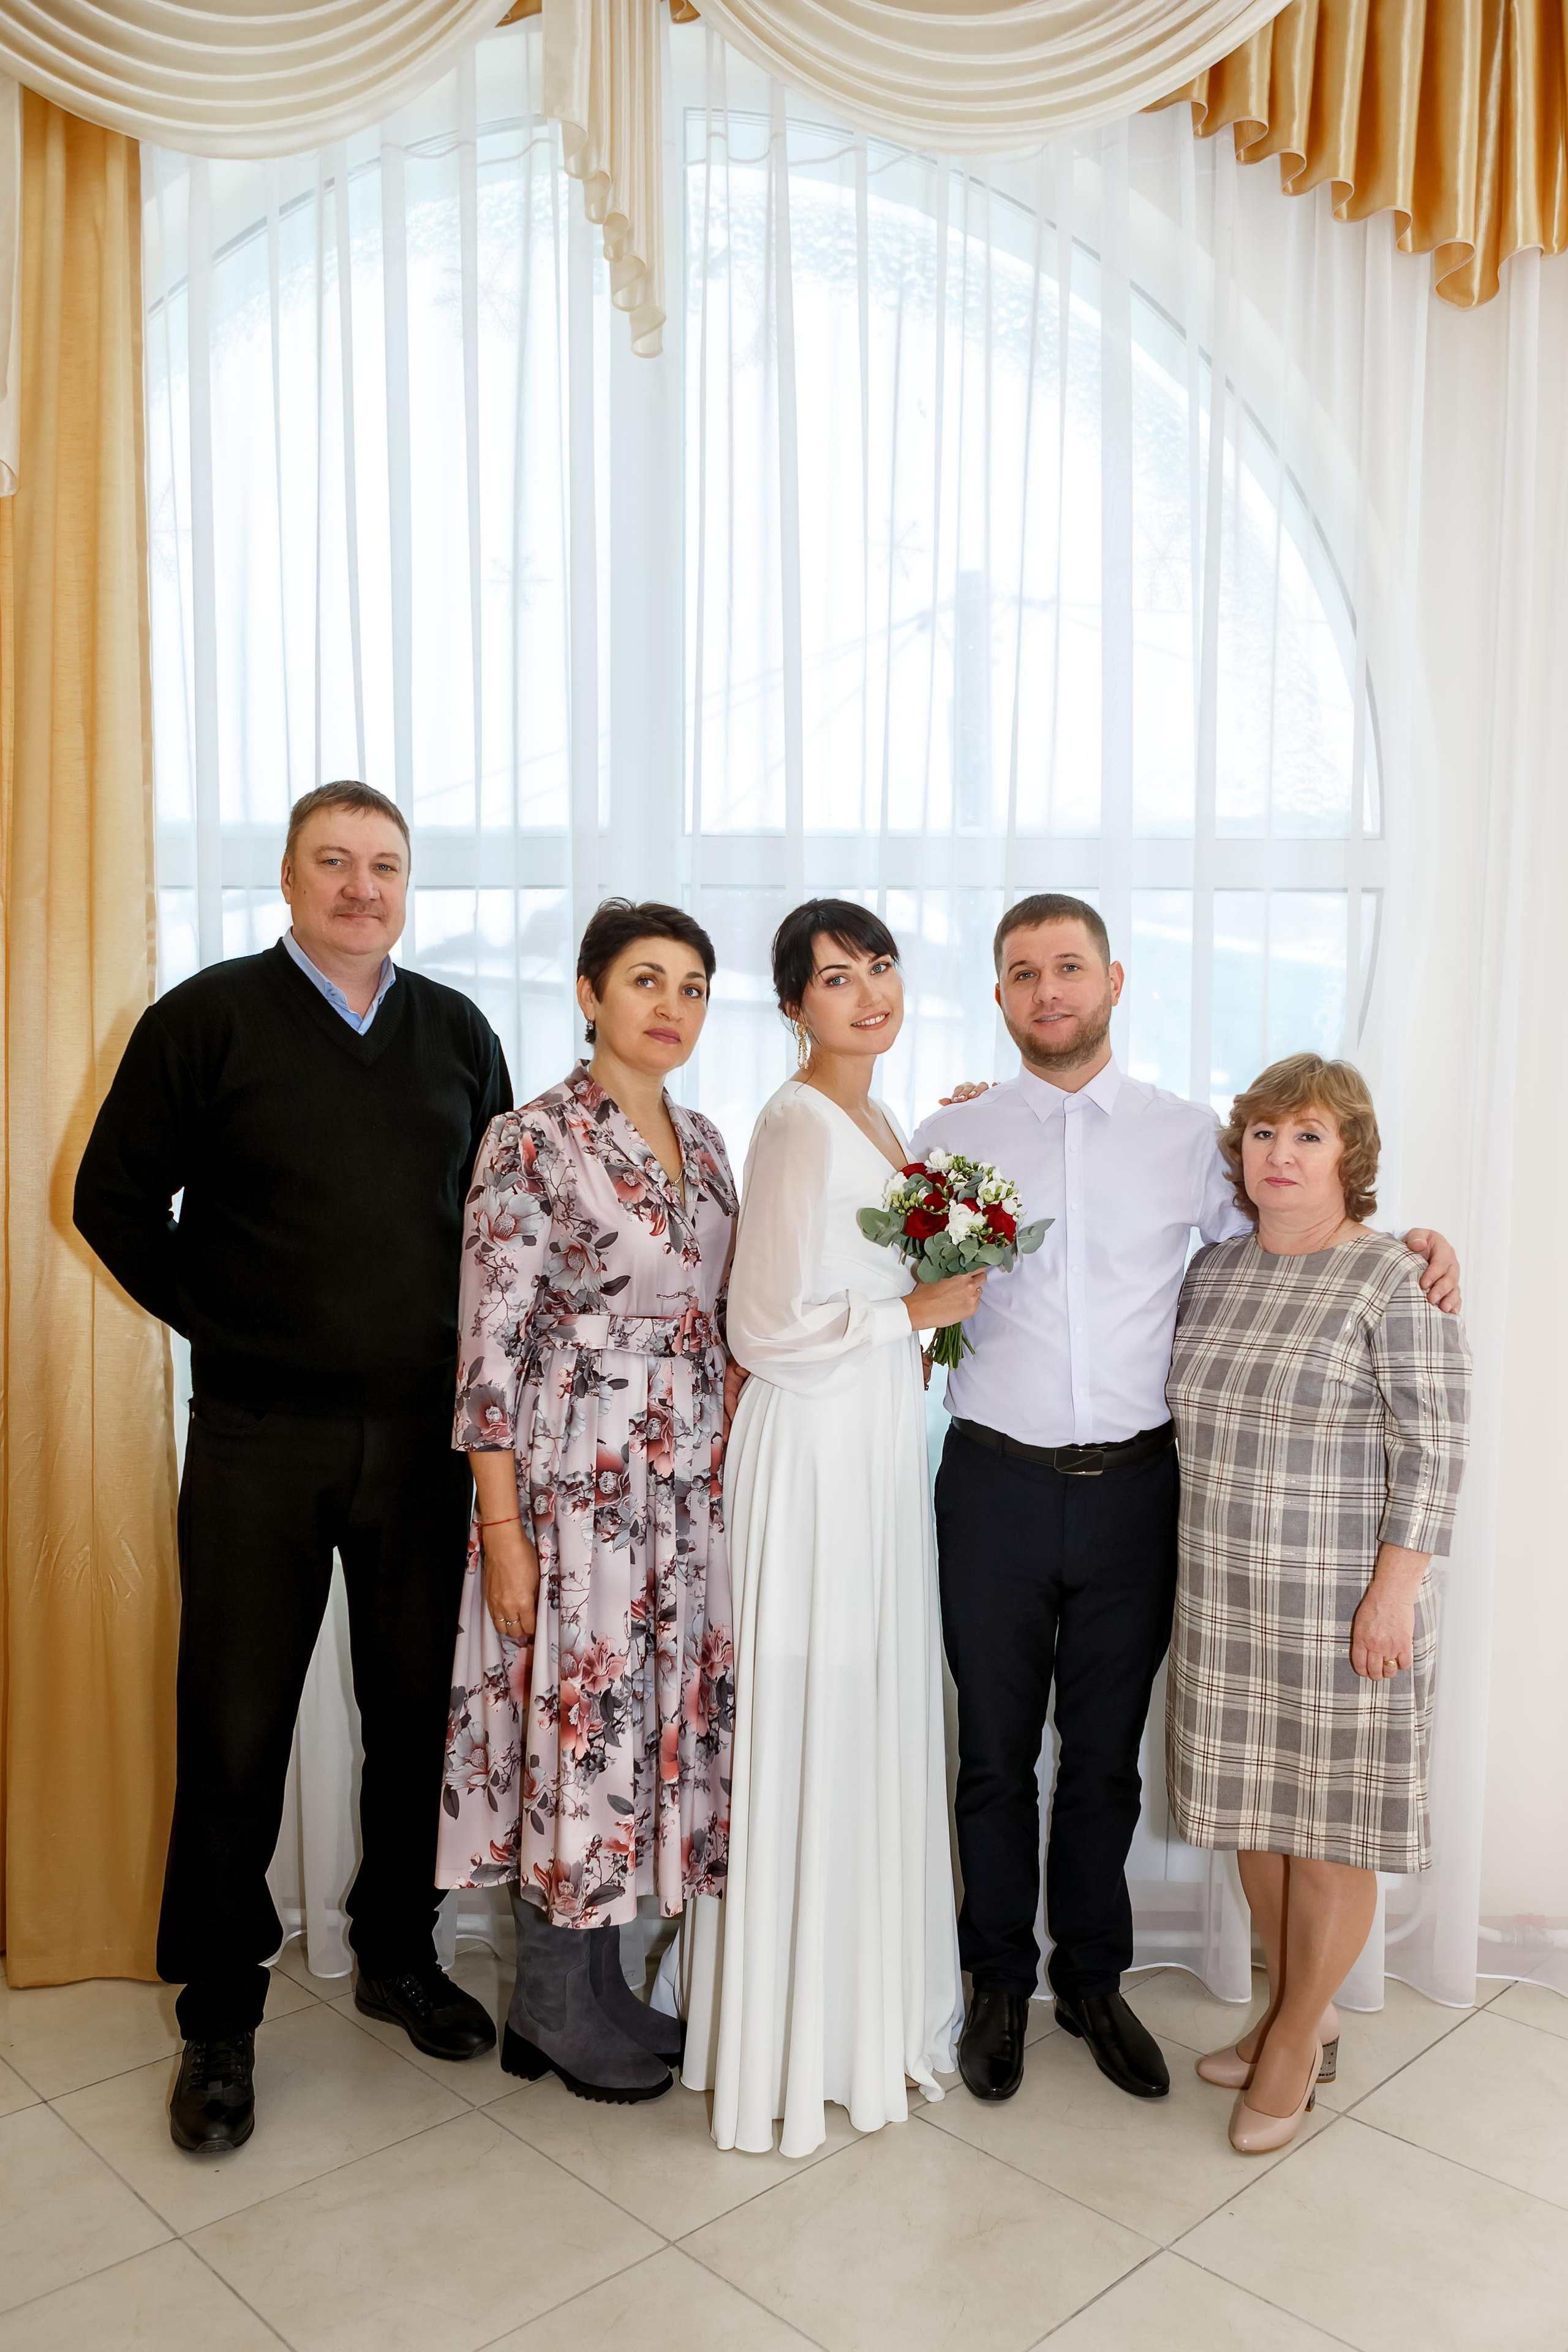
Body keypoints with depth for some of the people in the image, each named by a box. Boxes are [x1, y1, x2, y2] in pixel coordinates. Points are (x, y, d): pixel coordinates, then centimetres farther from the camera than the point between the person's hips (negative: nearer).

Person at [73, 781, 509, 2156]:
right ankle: (220, 2020, 22)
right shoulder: (208, 1019, -2)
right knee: (234, 1732, 5)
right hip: (259, 1438, -3)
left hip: (425, 1435, 3)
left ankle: (399, 1954, 34)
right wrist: (219, 1323, -3)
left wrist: (469, 1345, 5)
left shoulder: (458, 1033, 8)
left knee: (417, 1709, 14)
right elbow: (114, 1195, 1)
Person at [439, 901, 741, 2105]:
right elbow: (491, 1346, -13)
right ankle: (556, 2009, 23)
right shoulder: (534, 1140, -11)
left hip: (693, 1483, 7)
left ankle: (600, 1988, 31)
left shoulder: (704, 1140, 10)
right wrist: (502, 1528, -15)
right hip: (577, 1480, -7)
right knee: (579, 1718, 2)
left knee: (662, 1718, 13)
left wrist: (734, 1469, 9)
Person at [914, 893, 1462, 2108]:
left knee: (1106, 1756, 14)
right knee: (996, 1755, 11)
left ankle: (1094, 1981, 34)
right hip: (996, 1484, 0)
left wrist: (1406, 1244, -2)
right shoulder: (950, 1139, 2)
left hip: (1134, 1489, 1)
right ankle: (1000, 1984, 32)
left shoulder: (1189, 1135, 3)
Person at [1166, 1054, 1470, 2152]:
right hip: (1226, 1599, 6)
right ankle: (1296, 2008, 35)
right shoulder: (1213, 1269, 6)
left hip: (1342, 1606, -6)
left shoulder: (1395, 1280, -11)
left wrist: (1393, 1593, -16)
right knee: (1256, 1809, 16)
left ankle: (1299, 2038, 26)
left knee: (1330, 1824, 7)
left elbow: (1432, 1451, -13)